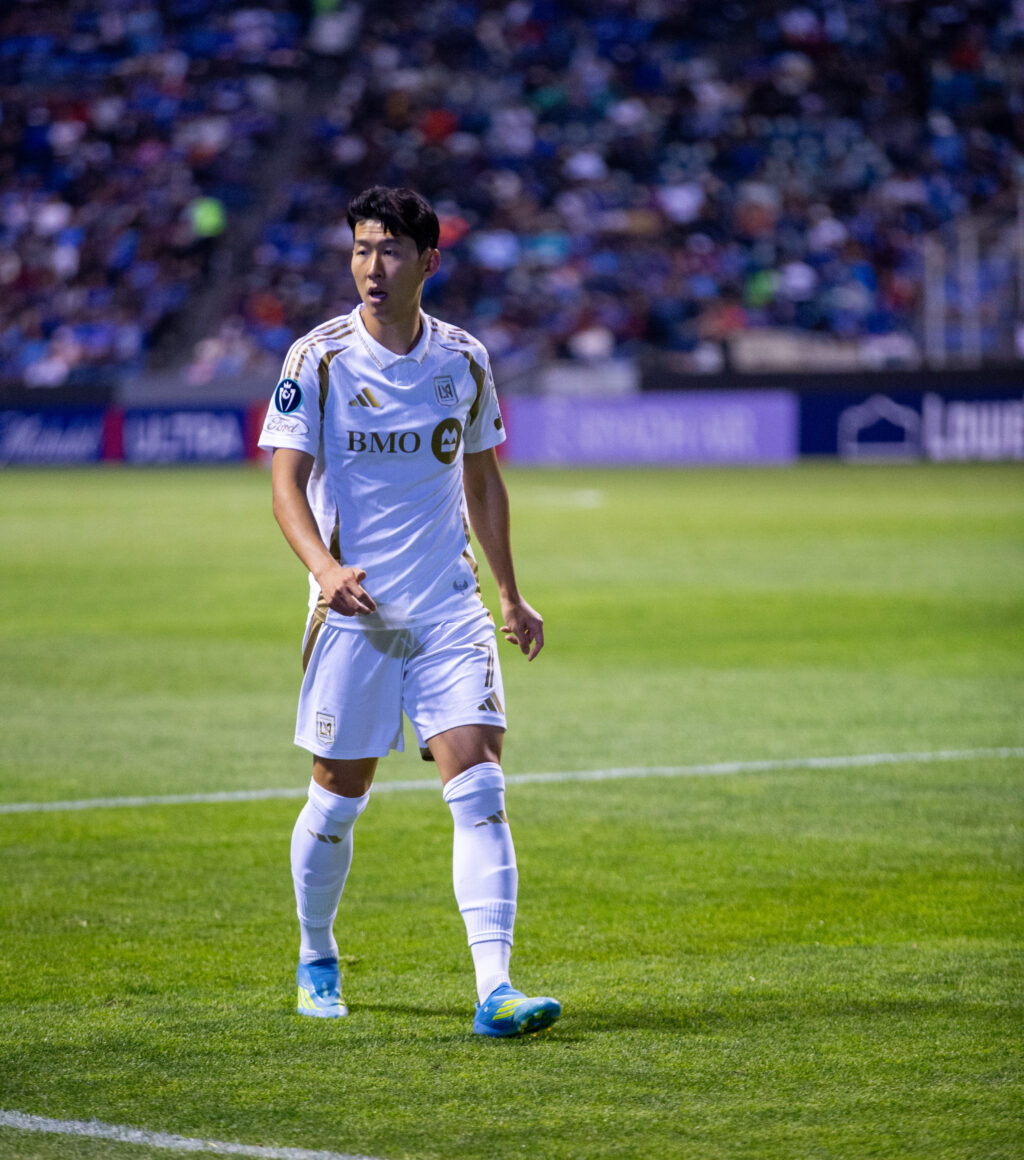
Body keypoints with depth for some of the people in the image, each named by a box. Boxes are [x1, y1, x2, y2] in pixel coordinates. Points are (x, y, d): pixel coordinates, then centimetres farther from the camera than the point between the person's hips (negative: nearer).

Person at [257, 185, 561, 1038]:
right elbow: (287, 483, -8)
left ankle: (495, 990, -17)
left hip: (450, 612, 2)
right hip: (354, 612, -2)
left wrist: (512, 595, 21)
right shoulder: (319, 359, -5)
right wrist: (324, 567, -27)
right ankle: (316, 960, 32)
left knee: (480, 790, -12)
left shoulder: (464, 361, 5)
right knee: (339, 799, 7)